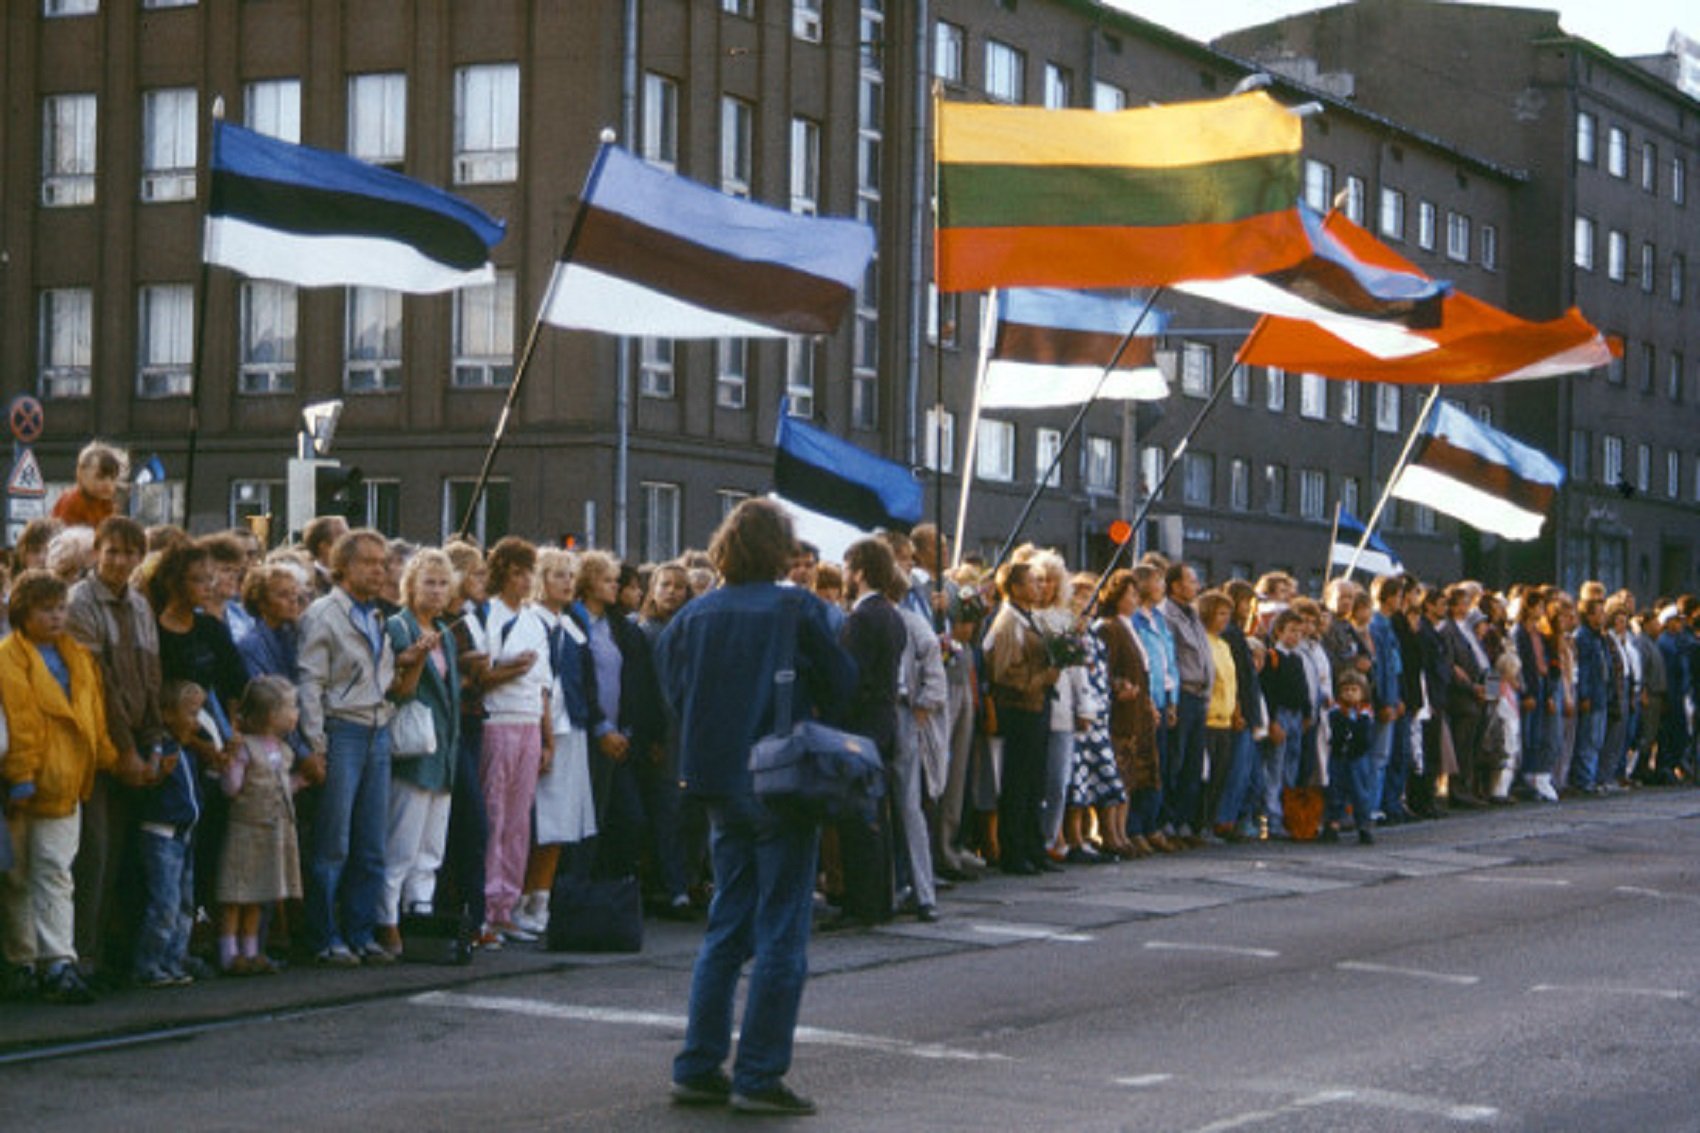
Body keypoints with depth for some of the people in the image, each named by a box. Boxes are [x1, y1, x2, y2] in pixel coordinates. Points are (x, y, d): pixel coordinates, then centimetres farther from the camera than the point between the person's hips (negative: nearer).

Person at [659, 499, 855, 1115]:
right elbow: (840, 684, -5)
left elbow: (675, 693, 8)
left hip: (720, 786, 6)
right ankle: (759, 1075, 0)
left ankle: (698, 1068, 15)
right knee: (781, 933, 1)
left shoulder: (694, 615, 4)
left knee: (726, 927, 15)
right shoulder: (795, 610, -11)